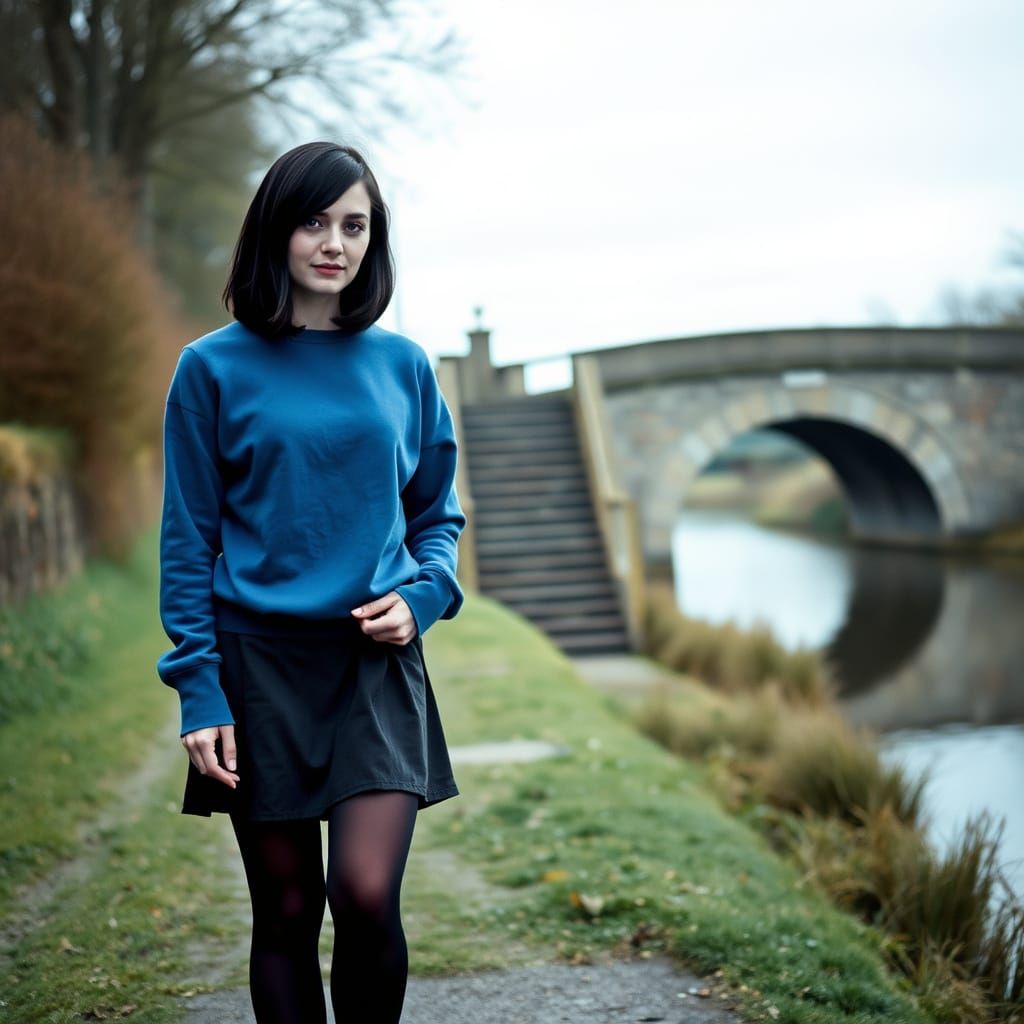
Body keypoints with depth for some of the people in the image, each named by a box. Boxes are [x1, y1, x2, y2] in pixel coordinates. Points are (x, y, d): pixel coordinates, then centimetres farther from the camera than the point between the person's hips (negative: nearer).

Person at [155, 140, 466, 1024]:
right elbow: (189, 541, 0)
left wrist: (423, 597, -5)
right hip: (259, 661, -1)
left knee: (367, 895, -12)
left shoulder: (402, 365, 6)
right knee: (287, 911, 6)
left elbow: (437, 513, 15)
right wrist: (199, 691, -6)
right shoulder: (214, 368, 0)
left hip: (376, 659, 1)